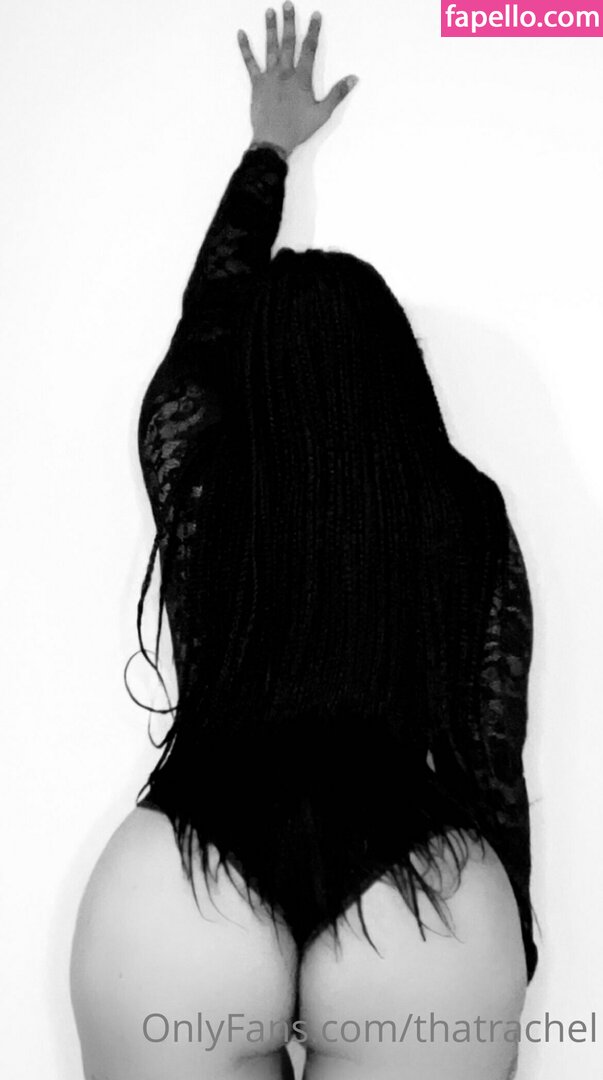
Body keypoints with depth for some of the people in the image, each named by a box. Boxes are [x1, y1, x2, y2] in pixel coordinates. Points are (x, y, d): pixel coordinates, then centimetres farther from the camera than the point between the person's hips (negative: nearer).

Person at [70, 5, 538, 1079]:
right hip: (430, 916, 0)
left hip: (174, 905, 1)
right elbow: (494, 746, 8)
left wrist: (269, 150, 38)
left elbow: (204, 318, 24)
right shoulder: (470, 510, 5)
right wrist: (508, 950, 21)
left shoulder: (191, 473, 5)